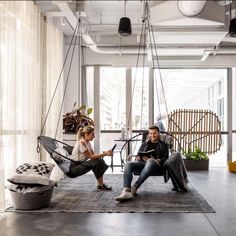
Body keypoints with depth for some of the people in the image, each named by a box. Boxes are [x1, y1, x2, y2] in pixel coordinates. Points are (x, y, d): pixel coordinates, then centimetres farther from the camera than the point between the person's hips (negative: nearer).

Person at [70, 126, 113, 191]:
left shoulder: (87, 142, 8)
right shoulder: (81, 143, -21)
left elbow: (93, 155, 6)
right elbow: (91, 157, -22)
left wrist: (102, 154, -14)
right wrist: (105, 154, -24)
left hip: (81, 164, 9)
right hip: (74, 167, -9)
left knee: (101, 160, -5)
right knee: (96, 162, -26)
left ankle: (100, 183, -2)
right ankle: (100, 184, -13)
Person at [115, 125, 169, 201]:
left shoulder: (163, 145, 23)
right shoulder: (144, 144, 34)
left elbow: (165, 158, 8)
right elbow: (137, 156, 26)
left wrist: (156, 160, -12)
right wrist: (139, 157, 1)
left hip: (157, 165, -3)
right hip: (142, 163, 4)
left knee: (150, 161, -41)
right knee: (128, 164, -29)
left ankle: (135, 187, -45)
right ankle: (126, 191, -50)